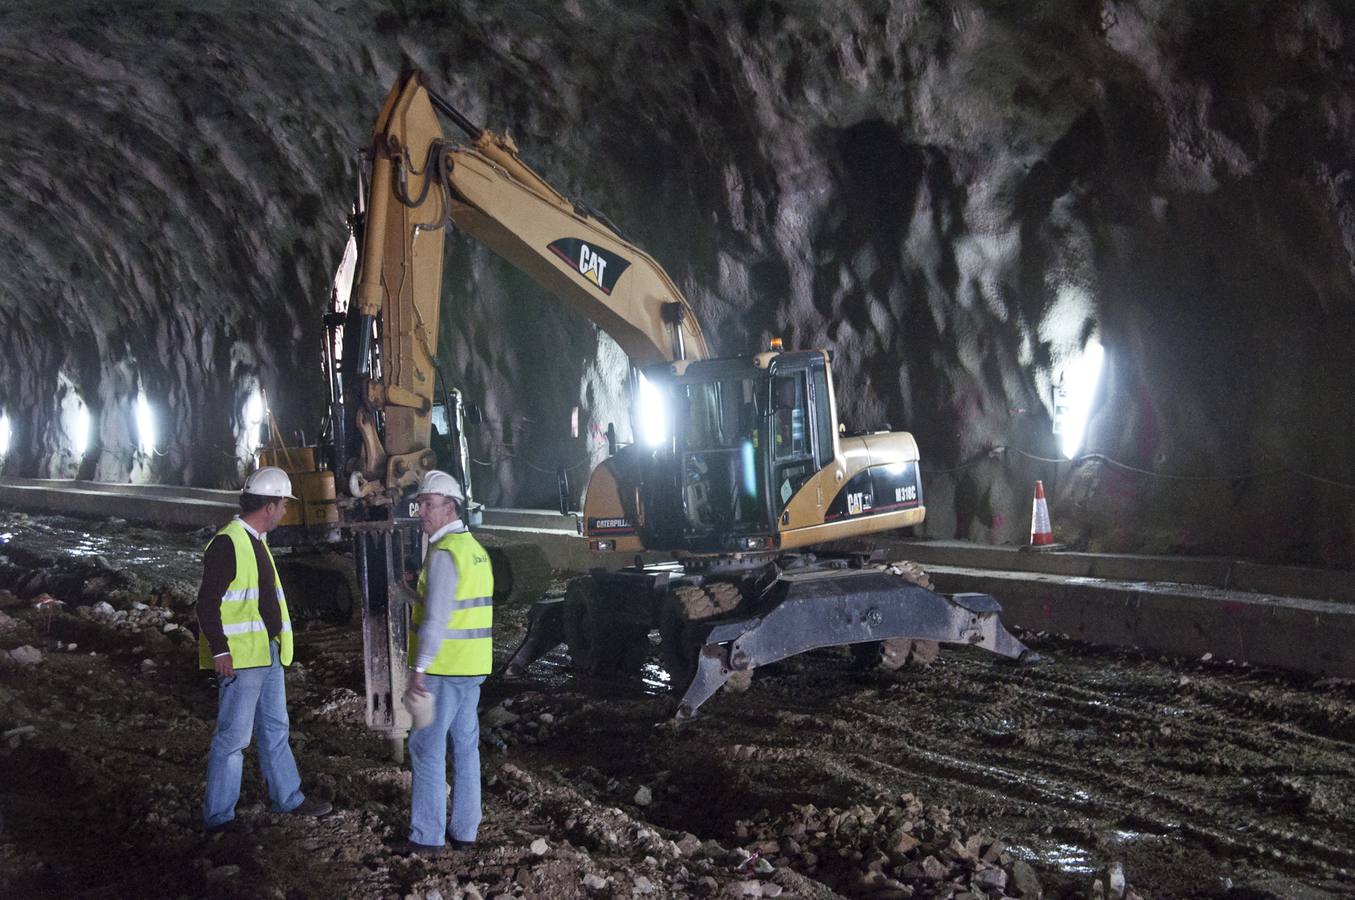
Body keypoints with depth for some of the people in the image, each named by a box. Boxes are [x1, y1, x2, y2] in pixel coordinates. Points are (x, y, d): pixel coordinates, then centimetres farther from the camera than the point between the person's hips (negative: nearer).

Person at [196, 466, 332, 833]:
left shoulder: (256, 541, 15)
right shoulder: (227, 544, -16)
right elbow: (207, 603, -20)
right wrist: (220, 651, -24)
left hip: (268, 653, 10)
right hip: (239, 658, -10)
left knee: (276, 729, 19)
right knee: (233, 737, -4)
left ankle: (288, 798, 30)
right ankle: (218, 815, 5)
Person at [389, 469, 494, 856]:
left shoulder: (444, 552, -16)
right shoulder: (475, 549, 14)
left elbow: (436, 617, -22)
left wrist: (418, 668, -22)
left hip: (444, 668, -9)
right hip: (472, 666, 9)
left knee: (427, 747, -3)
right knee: (465, 745, 12)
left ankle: (427, 835, -1)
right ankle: (464, 830, 17)